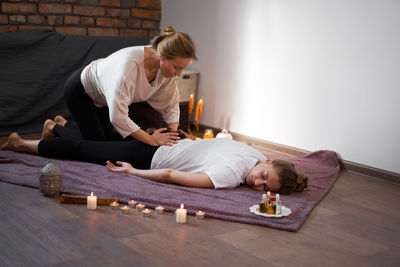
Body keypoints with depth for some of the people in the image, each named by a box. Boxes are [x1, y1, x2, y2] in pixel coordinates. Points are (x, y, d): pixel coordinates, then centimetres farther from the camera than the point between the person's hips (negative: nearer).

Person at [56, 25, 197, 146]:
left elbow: (171, 104, -10)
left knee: (108, 137, 12)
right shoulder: (130, 64, -44)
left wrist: (174, 132, -27)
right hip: (79, 89, -7)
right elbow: (117, 116, -44)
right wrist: (151, 139, -43)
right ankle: (54, 128, 19)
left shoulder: (167, 65, -22)